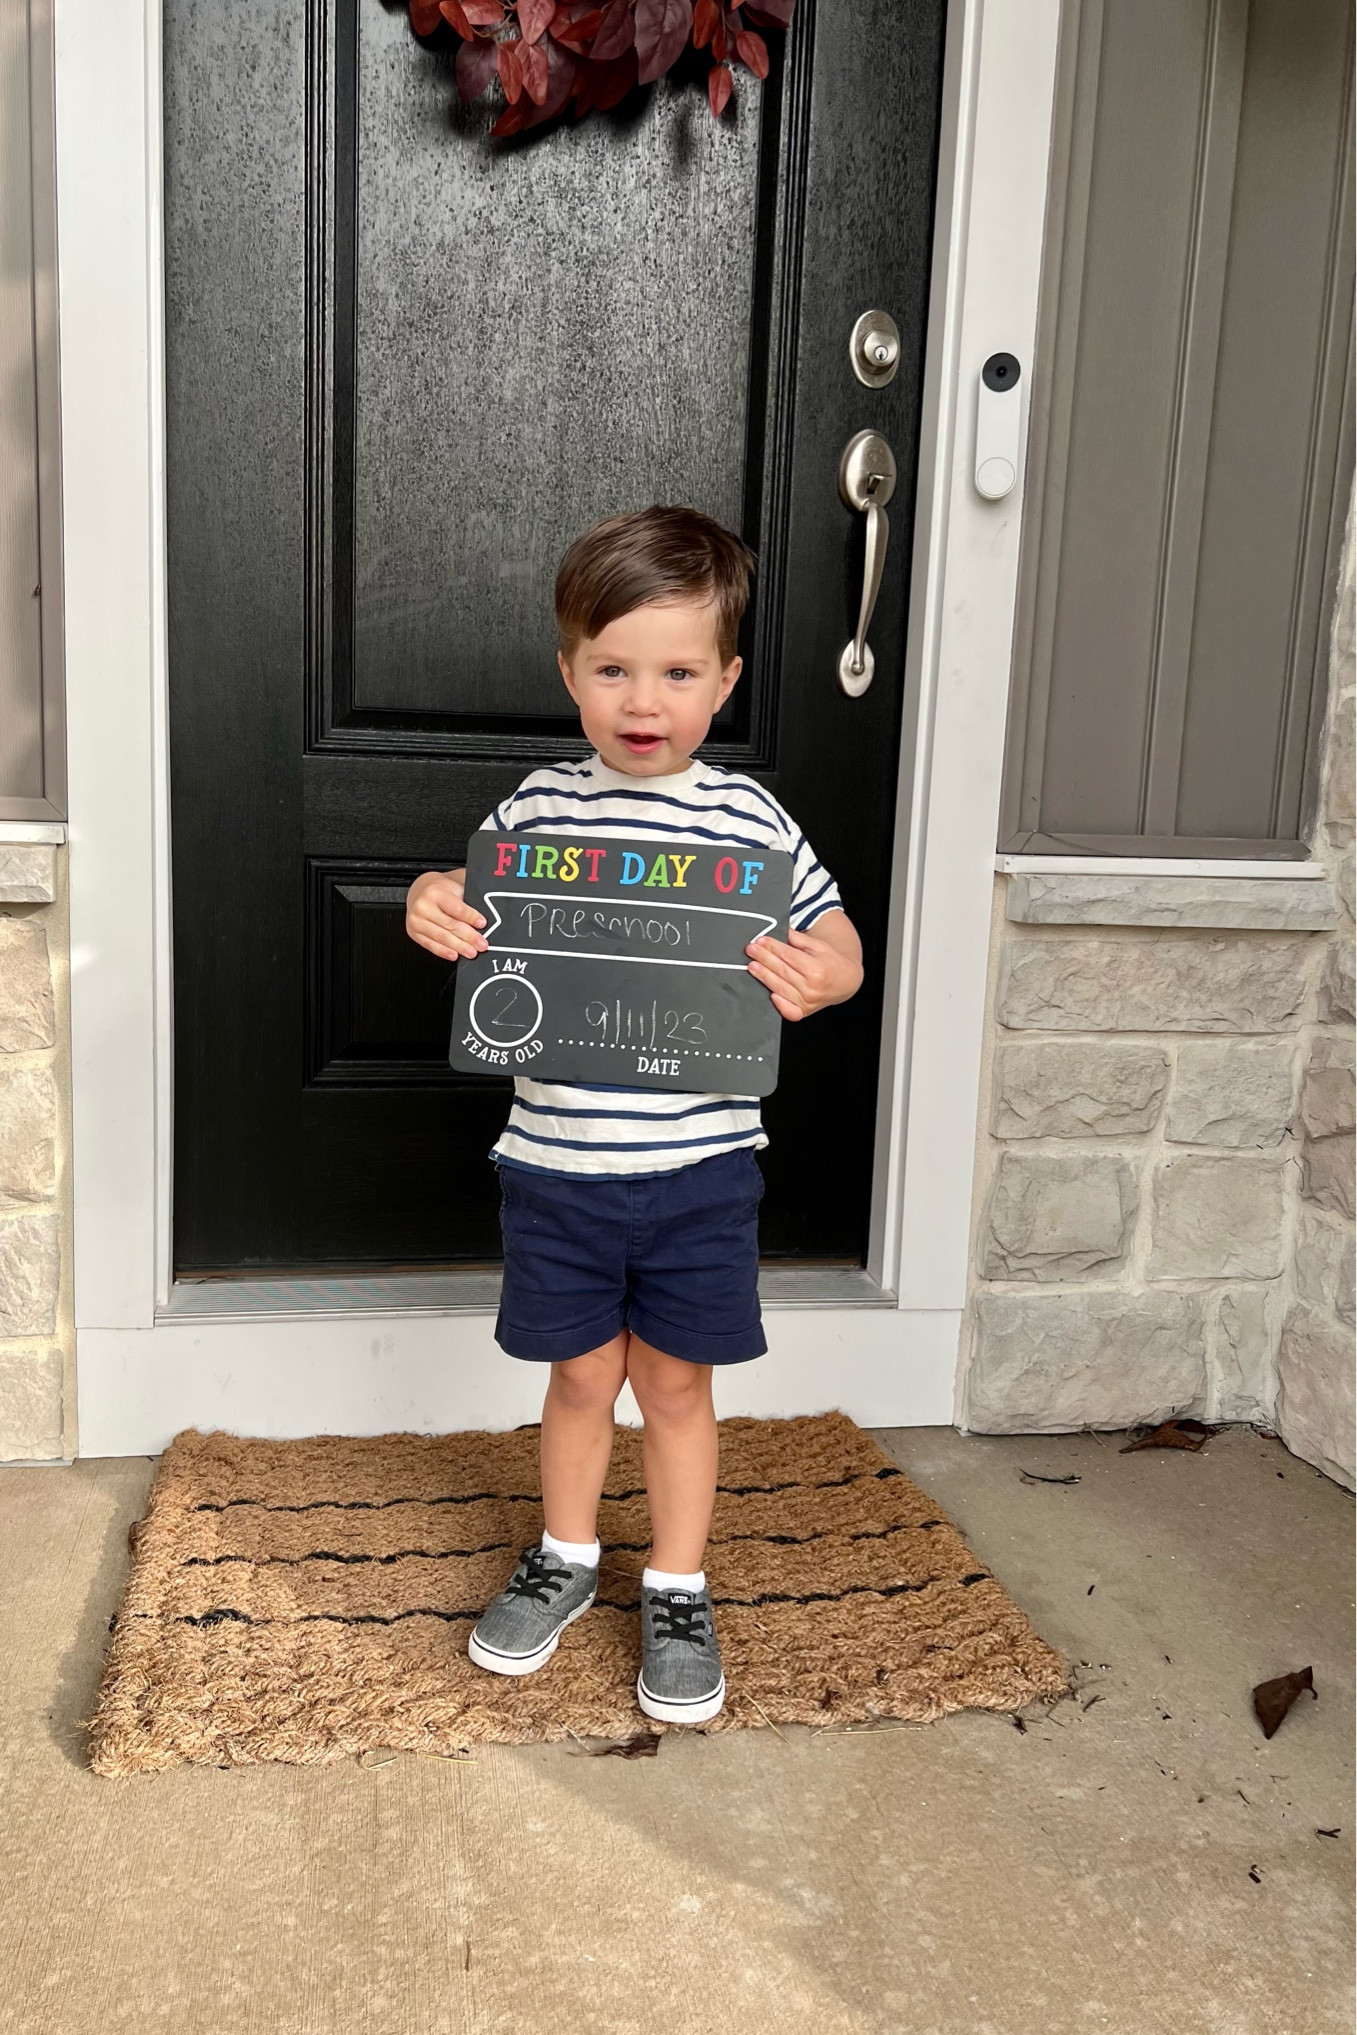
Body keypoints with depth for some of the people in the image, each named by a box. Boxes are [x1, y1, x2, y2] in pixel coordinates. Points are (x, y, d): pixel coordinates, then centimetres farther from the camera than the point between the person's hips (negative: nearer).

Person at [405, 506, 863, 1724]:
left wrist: (815, 976, -20)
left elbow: (837, 944, 3)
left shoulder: (750, 821, -4)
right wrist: (432, 906, -11)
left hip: (699, 1165, -1)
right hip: (555, 1162, 1)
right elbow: (480, 912, 12)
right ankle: (567, 1557, 40)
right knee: (581, 1373, 16)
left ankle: (678, 1594, 31)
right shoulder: (539, 805, 1)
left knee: (676, 1384, 12)